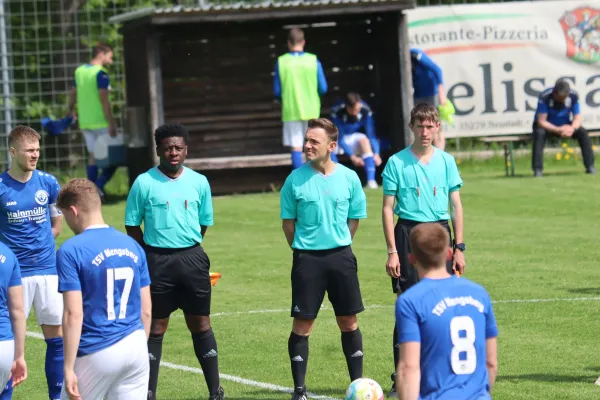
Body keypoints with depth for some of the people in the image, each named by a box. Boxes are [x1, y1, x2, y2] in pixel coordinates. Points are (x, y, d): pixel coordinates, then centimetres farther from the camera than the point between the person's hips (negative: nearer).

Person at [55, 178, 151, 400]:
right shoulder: (133, 246, 9)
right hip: (136, 348, 5)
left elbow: (74, 314, -13)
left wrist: (69, 368, -11)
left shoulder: (70, 251, -8)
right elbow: (146, 311, 12)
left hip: (97, 353, -5)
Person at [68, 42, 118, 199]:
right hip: (101, 122, -7)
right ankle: (99, 184, -14)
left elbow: (73, 94, 17)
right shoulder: (101, 73, -14)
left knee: (93, 155, 12)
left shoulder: (79, 71, 9)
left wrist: (70, 113, 31)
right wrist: (111, 123, -18)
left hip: (85, 122, 7)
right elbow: (104, 99, -19)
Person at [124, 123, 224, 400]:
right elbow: (132, 226, 2)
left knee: (201, 324, 6)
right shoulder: (144, 183, -3)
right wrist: (153, 255, 0)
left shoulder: (199, 182, 5)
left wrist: (188, 250, 9)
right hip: (157, 261, -2)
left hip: (192, 258, 2)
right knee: (155, 327, 2)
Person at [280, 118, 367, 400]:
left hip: (341, 257, 2)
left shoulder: (349, 178, -1)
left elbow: (354, 219, 9)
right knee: (302, 324, -1)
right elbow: (288, 222, 3)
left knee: (349, 322, 7)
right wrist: (304, 250, 4)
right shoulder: (295, 180, -5)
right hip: (307, 259, -1)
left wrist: (338, 245, 7)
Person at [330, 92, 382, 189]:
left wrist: (376, 153, -36)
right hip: (338, 140, -1)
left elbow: (371, 134, -21)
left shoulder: (365, 110, -22)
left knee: (364, 140, -34)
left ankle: (371, 180, -40)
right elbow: (340, 138, -26)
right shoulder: (336, 111, -29)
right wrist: (352, 156, -36)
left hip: (355, 138, 1)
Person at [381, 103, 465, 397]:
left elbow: (456, 205, 11)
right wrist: (392, 251, -7)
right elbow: (388, 208, -1)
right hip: (408, 233, -3)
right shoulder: (397, 163, -1)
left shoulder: (446, 161, 7)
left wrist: (459, 248, 6)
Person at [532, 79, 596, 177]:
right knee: (539, 133, -36)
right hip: (548, 127, -3)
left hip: (566, 125, 3)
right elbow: (541, 121, -27)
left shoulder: (573, 96, -16)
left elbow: (577, 118, -11)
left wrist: (572, 128, -35)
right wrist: (558, 130, -41)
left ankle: (590, 167, -18)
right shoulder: (545, 97, -26)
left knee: (583, 132, -23)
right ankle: (537, 169, -34)